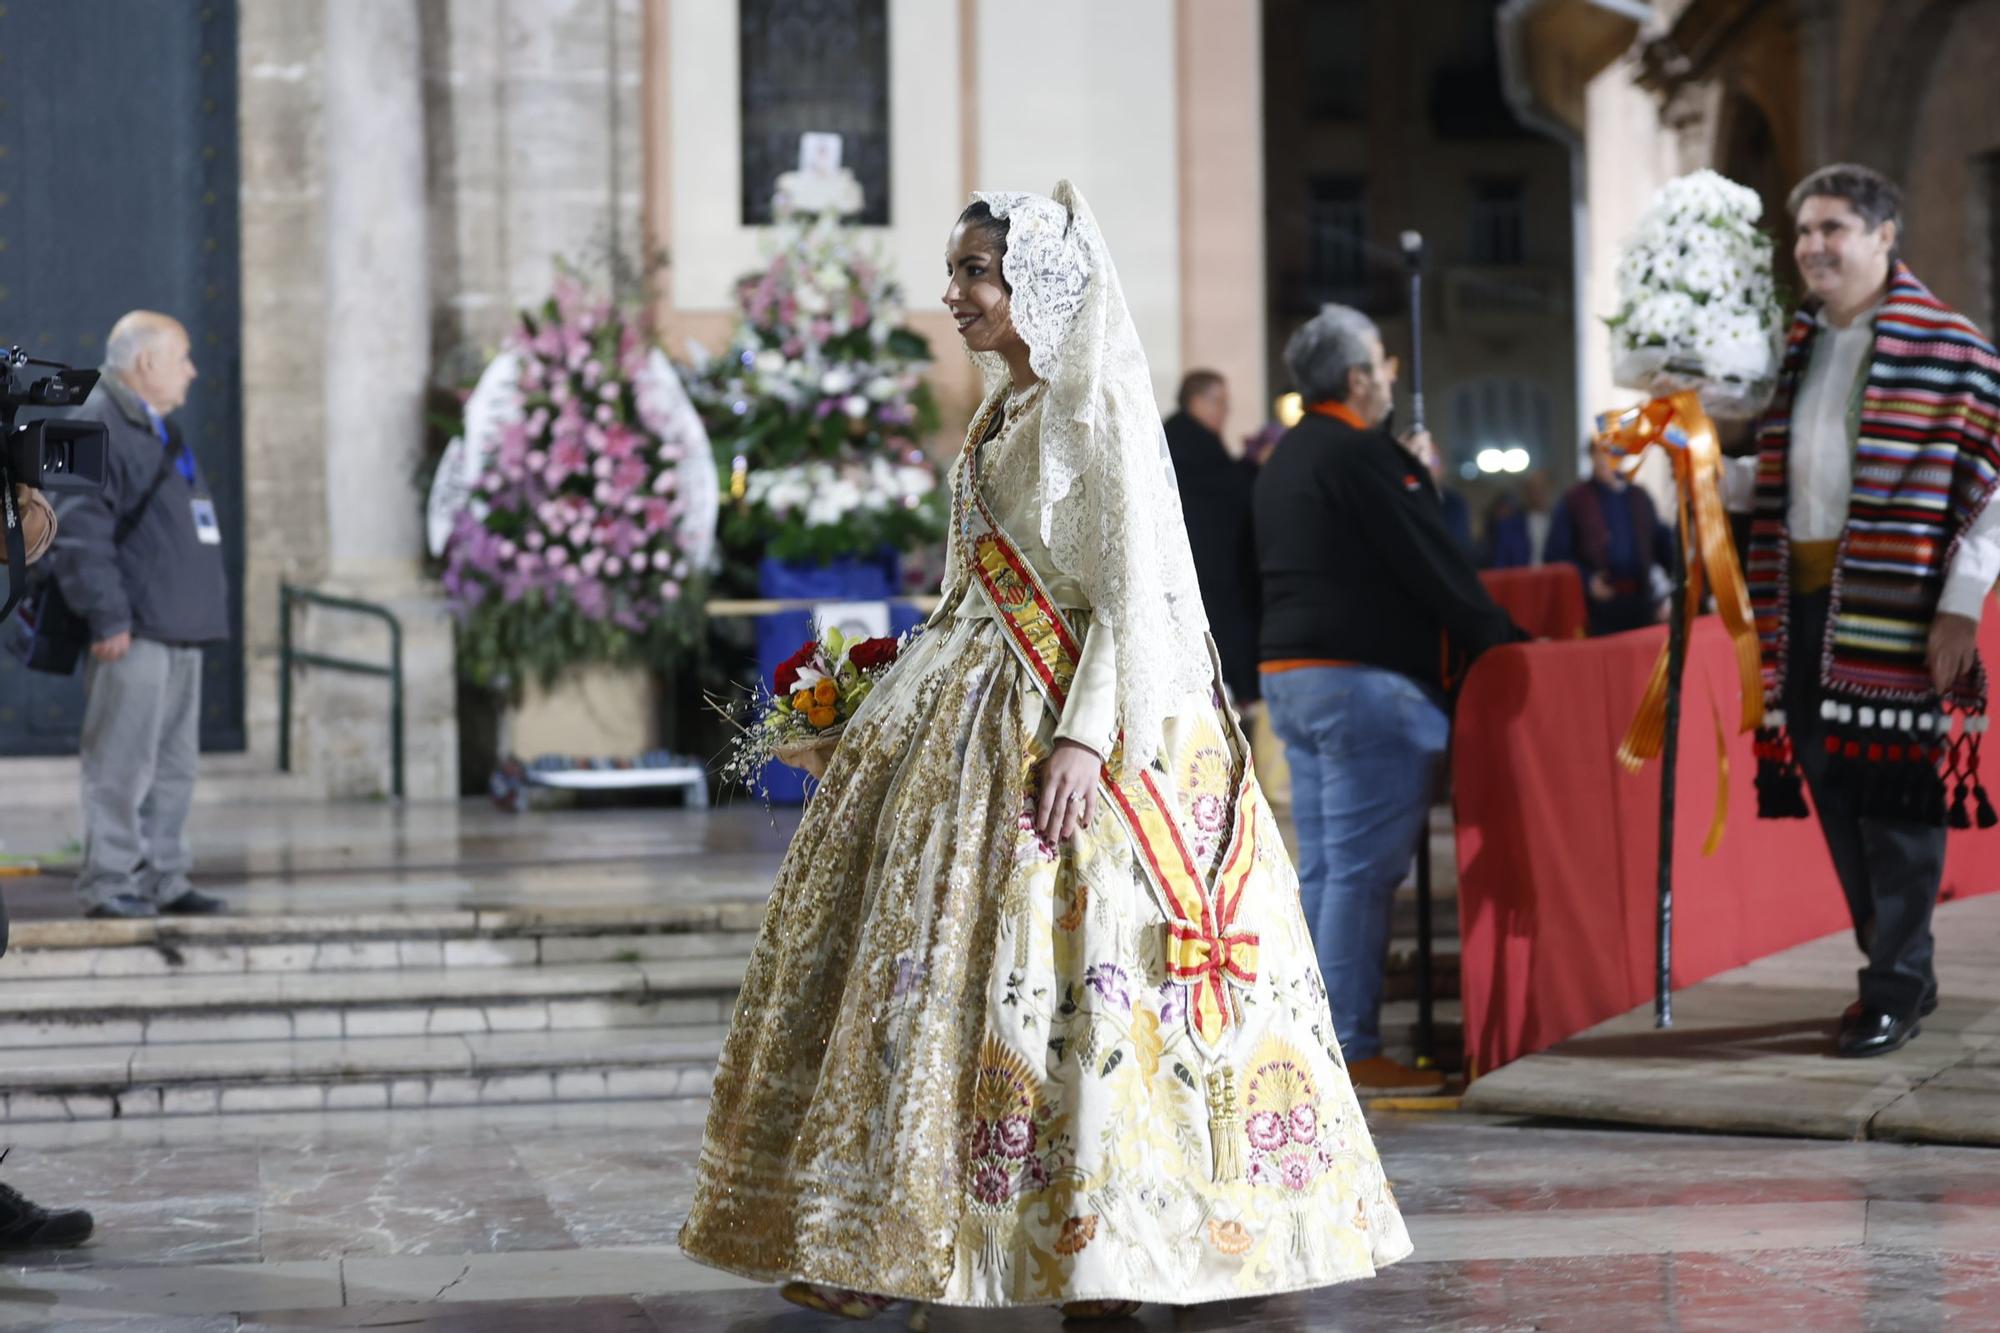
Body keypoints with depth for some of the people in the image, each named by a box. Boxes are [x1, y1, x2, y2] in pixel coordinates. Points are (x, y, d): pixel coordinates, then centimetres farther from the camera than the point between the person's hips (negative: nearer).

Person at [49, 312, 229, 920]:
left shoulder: (158, 429, 20)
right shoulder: (98, 426, -10)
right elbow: (81, 530, -17)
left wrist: (203, 613, 23)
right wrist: (107, 616, -20)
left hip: (179, 631, 10)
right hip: (134, 635, -10)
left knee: (174, 763, 12)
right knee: (121, 762, -8)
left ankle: (163, 879, 18)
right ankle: (107, 882, -4)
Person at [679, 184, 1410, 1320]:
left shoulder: (1096, 410, -10)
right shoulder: (1005, 412, 16)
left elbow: (1133, 597, -16)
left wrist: (1083, 737, -24)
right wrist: (902, 688, 17)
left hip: (1073, 716, -9)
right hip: (980, 714, 9)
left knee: (1069, 971, -10)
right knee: (940, 956, 6)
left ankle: (1111, 1251, -3)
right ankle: (873, 1245, 9)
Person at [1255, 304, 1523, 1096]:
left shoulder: (1286, 460, 17)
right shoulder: (1360, 455, -13)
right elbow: (1432, 563, -13)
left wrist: (1415, 475, 19)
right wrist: (1500, 639, -4)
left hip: (1289, 673, 10)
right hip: (1363, 680, -10)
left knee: (1321, 867, 12)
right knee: (1363, 868, -8)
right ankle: (1351, 1051, -7)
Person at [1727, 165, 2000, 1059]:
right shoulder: (1798, 347, 16)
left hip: (1894, 606, -7)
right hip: (1806, 600, 7)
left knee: (1897, 795, -4)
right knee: (1835, 792, 9)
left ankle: (1895, 990, 3)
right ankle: (1898, 972, 21)